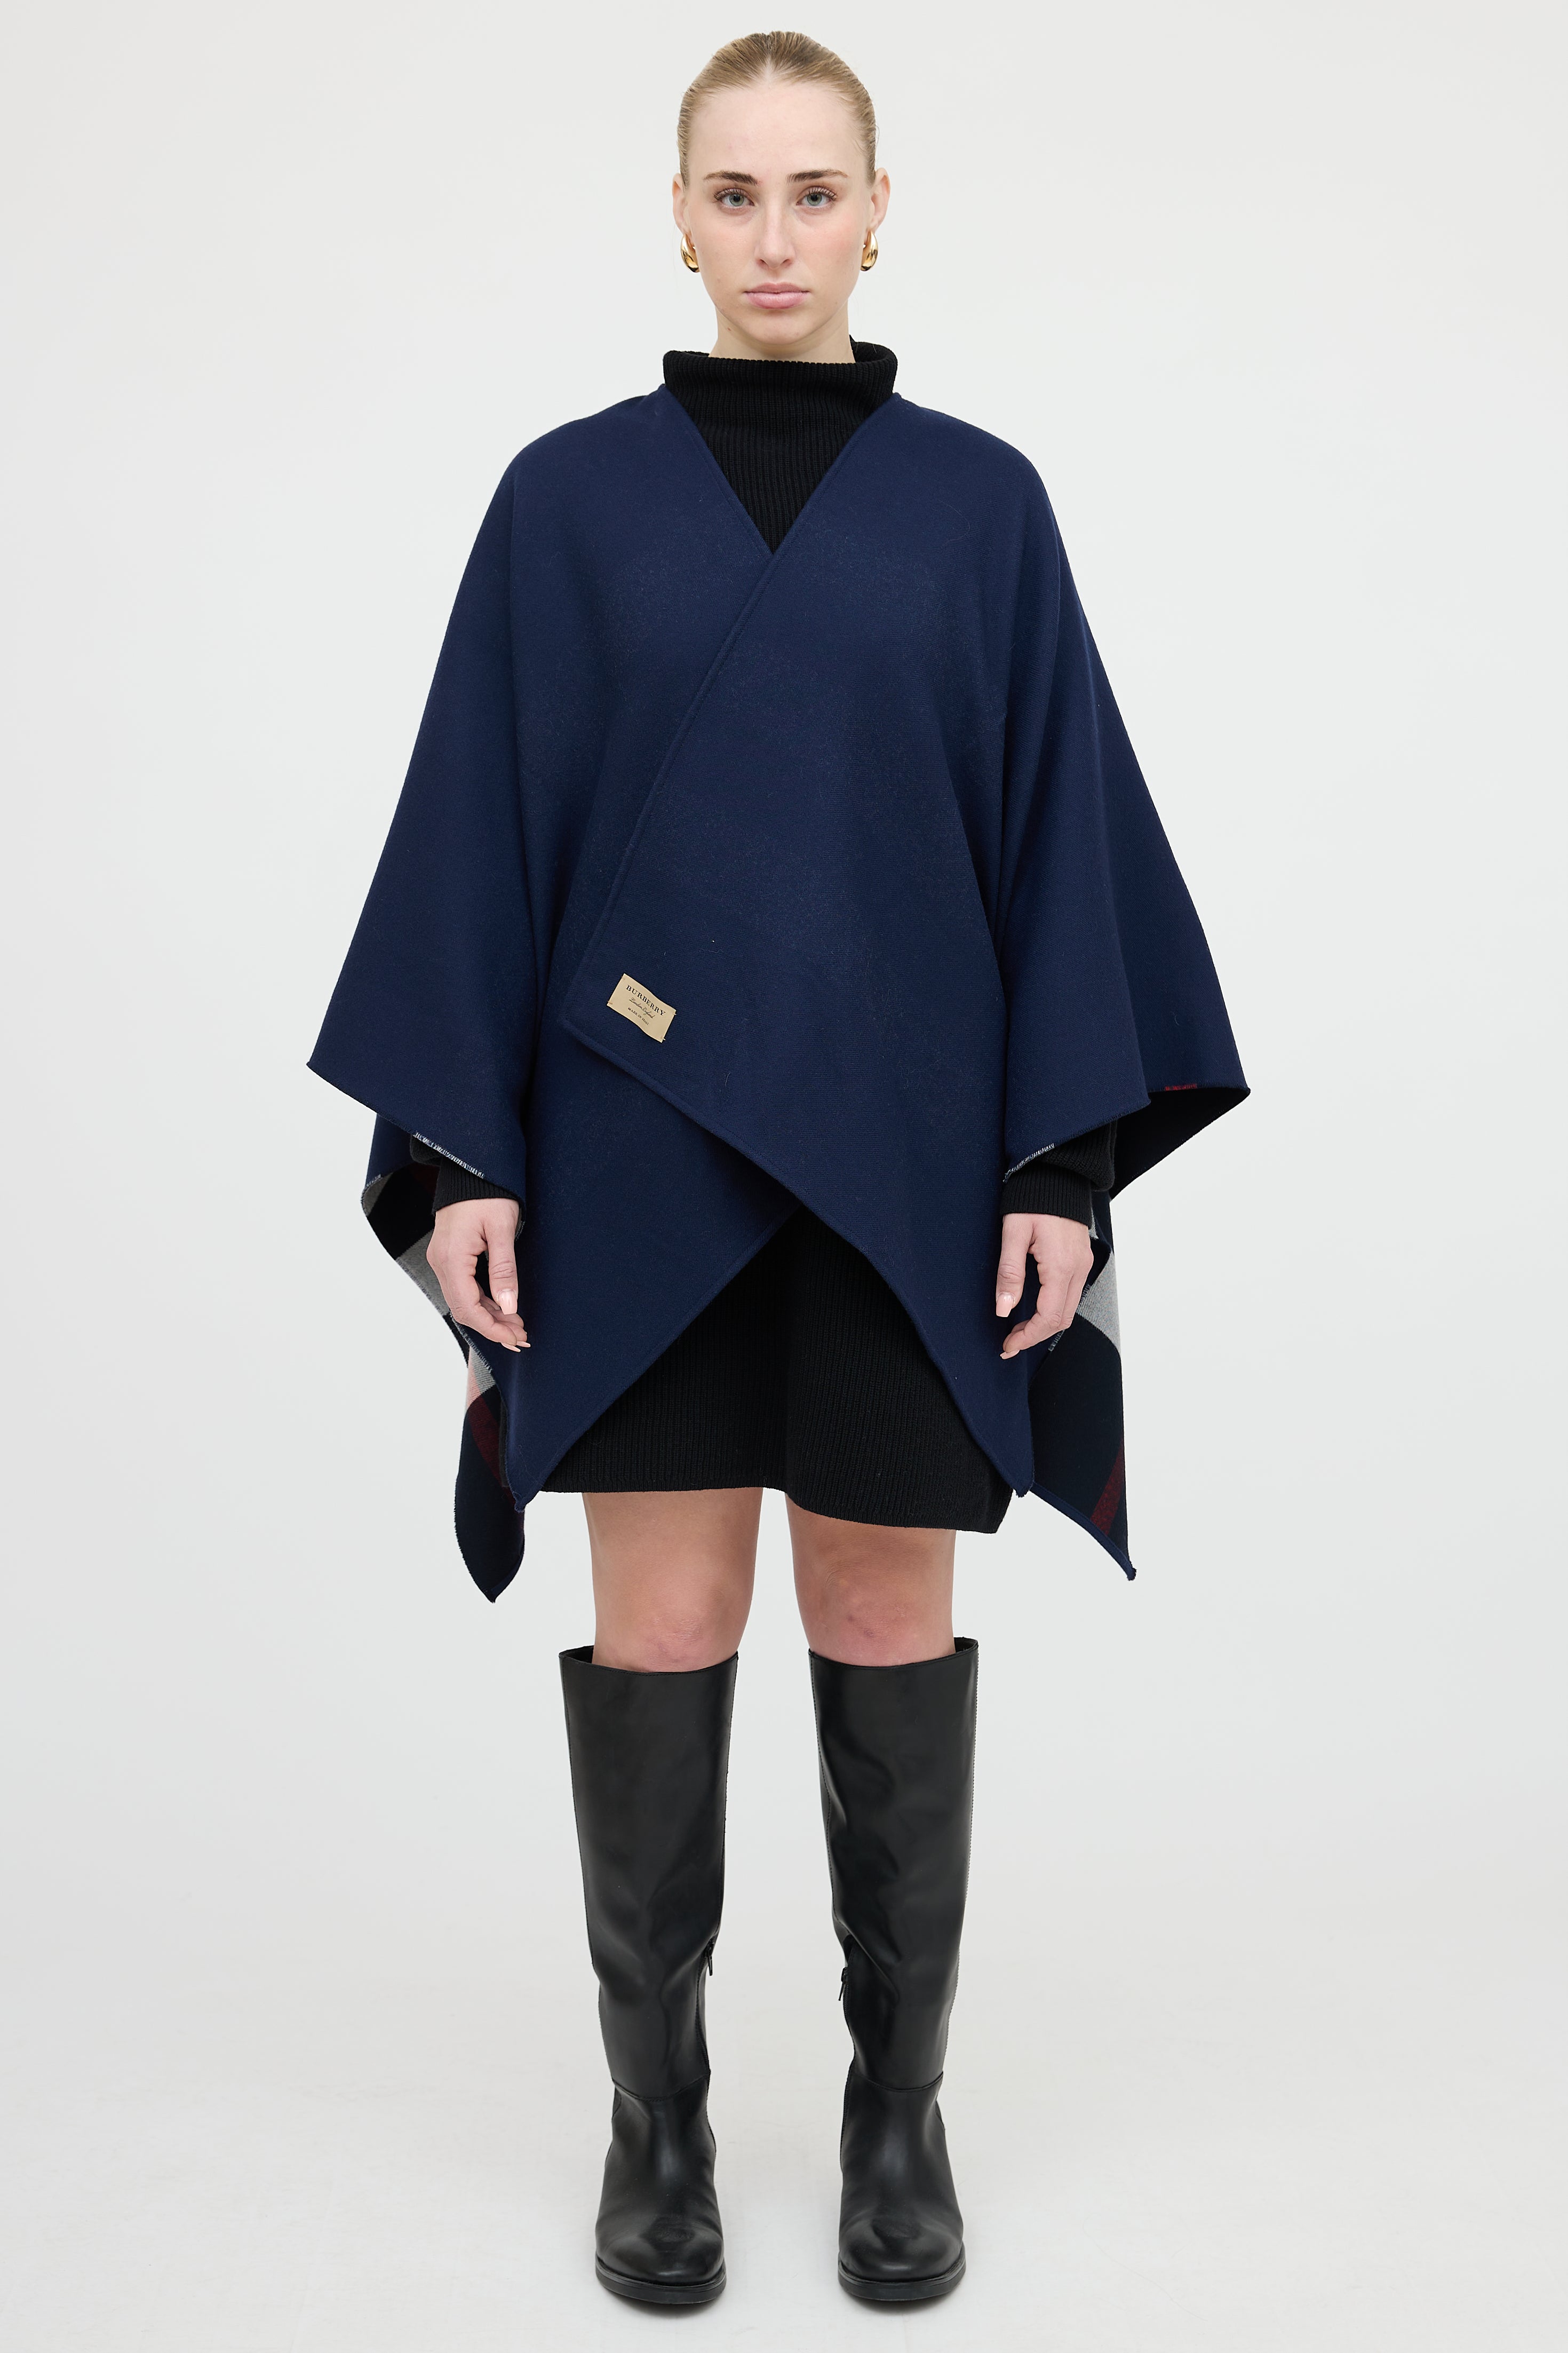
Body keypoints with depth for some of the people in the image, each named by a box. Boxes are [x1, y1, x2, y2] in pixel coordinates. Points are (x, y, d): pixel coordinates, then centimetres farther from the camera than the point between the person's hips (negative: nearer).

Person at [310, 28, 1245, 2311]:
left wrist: (1067, 1158, -5)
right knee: (659, 1624, 2)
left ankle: (901, 2108, 23)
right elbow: (483, 838, 2)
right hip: (642, 1141, 0)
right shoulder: (569, 496, 5)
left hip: (900, 1145, 0)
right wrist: (455, 1153, -5)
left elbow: (1061, 835, 2)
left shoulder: (980, 501, 6)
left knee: (888, 1619, 6)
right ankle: (656, 2108, 20)